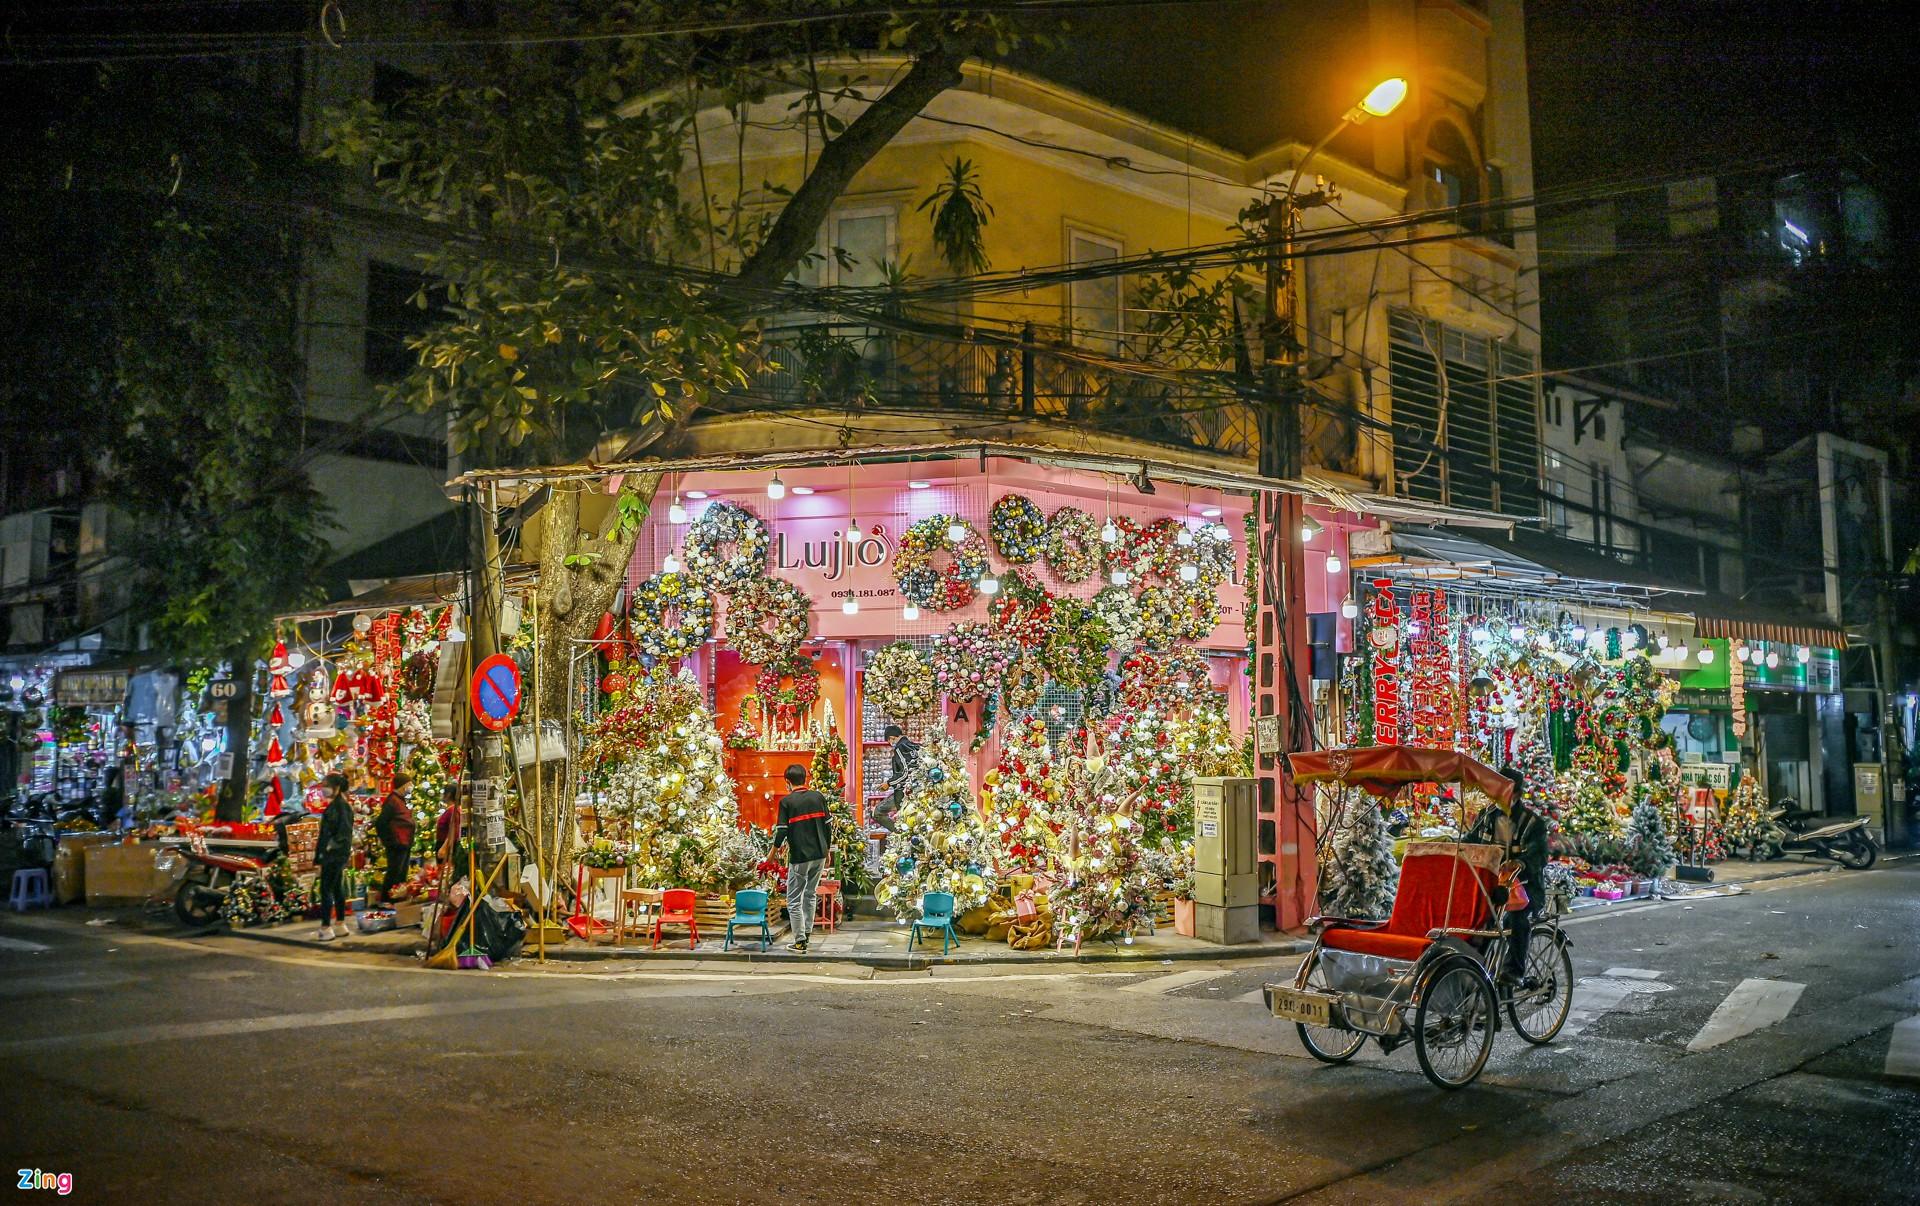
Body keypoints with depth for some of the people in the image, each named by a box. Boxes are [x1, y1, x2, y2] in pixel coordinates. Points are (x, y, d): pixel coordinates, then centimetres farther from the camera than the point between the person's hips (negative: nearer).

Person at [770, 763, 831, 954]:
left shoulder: (787, 801, -9)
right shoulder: (819, 797, 3)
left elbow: (781, 831, -10)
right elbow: (828, 826, 7)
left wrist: (775, 849, 7)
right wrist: (827, 851, 19)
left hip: (799, 856, -5)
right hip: (819, 855, 5)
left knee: (794, 900, 5)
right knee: (810, 894, 20)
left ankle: (800, 942, 5)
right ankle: (807, 932, 24)